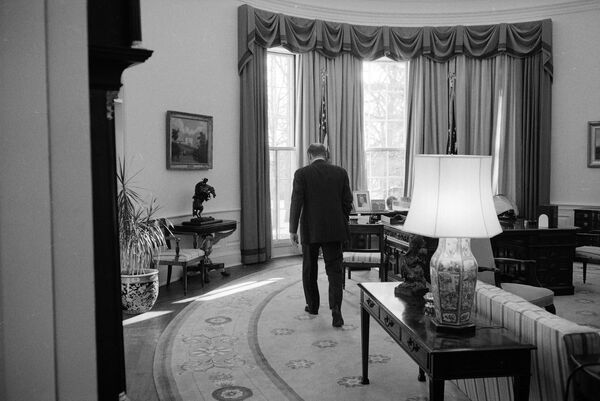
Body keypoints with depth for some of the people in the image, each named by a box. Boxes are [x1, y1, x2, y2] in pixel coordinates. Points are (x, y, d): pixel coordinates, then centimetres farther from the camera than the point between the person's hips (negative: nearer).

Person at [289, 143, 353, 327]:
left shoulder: (302, 174, -5)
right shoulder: (340, 172, 3)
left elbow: (296, 202, -10)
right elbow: (347, 202, 3)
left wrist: (293, 230, -5)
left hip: (310, 230, -1)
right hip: (334, 230, 1)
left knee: (309, 269, 17)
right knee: (334, 269, 3)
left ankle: (312, 305, 28)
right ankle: (335, 308, -13)